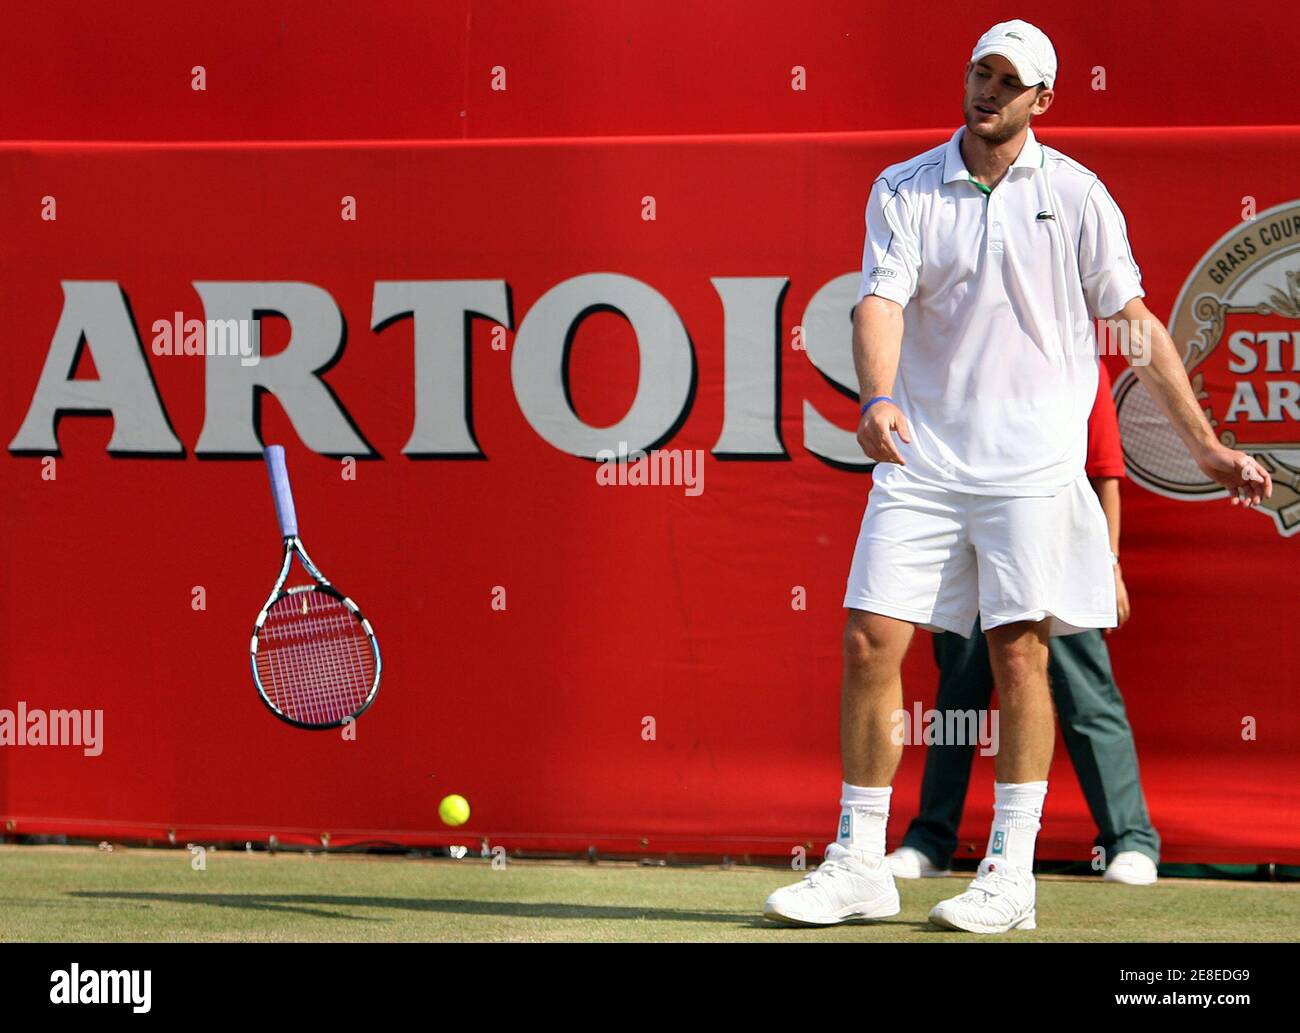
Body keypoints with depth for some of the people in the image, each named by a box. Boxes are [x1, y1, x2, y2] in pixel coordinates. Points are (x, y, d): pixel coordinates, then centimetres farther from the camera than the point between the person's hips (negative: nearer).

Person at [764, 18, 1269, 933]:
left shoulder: (1075, 195, 3)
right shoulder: (904, 191, 4)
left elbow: (1137, 325, 7)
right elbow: (882, 301, -10)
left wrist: (1206, 447, 4)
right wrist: (878, 400, -30)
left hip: (1033, 464, -1)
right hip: (921, 459, 1)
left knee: (1020, 652, -5)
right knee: (870, 645, -4)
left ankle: (1011, 876, 1)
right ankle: (859, 865, 5)